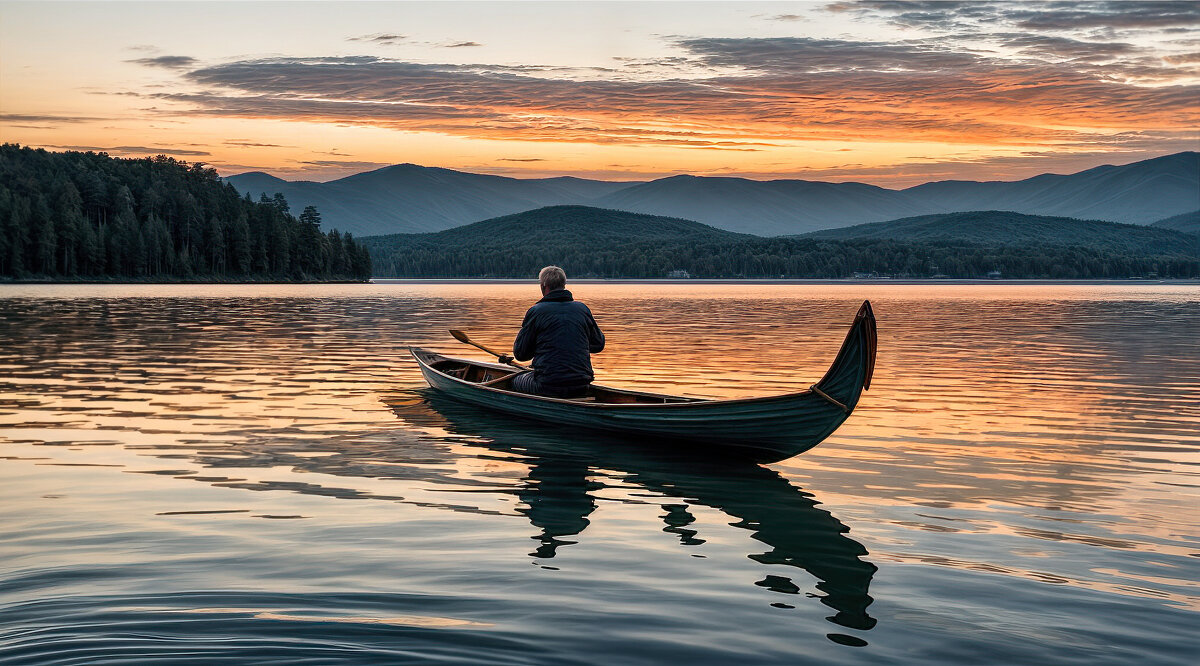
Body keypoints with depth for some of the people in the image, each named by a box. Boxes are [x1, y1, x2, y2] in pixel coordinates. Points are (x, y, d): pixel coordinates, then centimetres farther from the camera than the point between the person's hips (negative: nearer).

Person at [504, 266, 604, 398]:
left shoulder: (536, 311, -6)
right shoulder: (583, 309, 5)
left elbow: (520, 353, -1)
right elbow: (598, 345, 16)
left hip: (547, 388, -5)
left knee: (515, 381, 24)